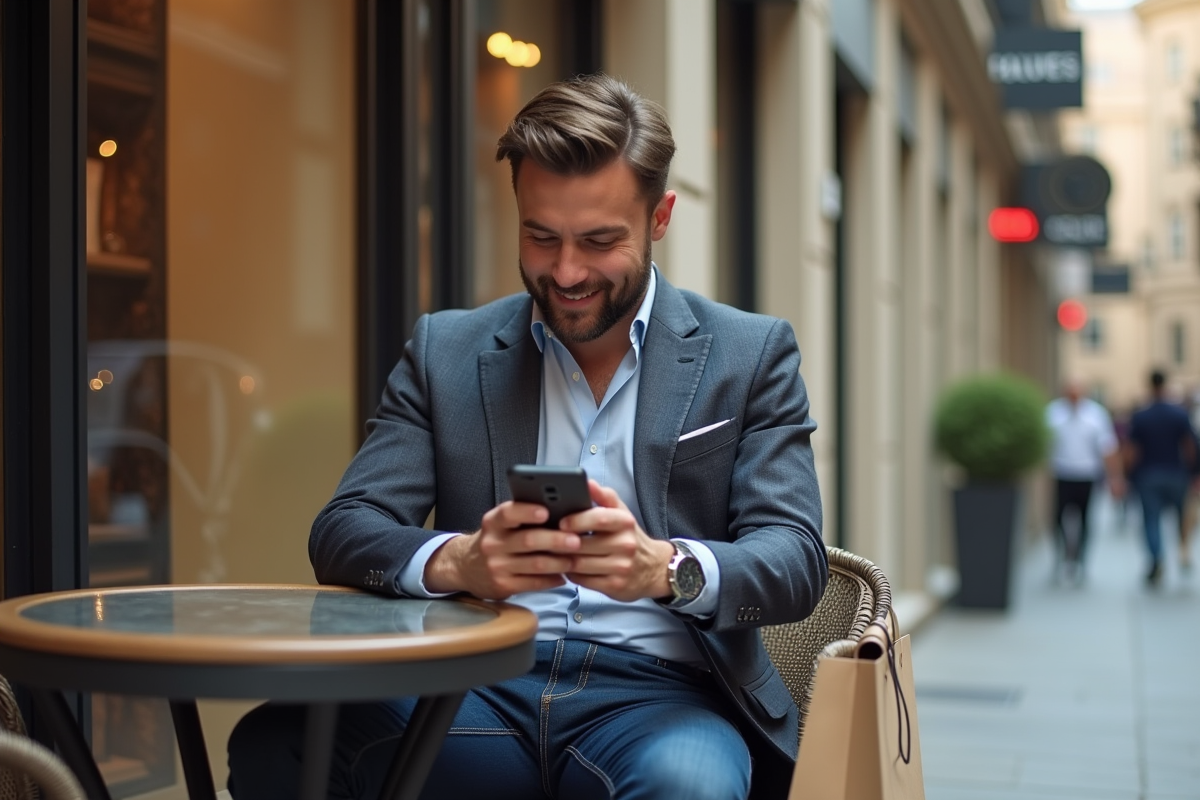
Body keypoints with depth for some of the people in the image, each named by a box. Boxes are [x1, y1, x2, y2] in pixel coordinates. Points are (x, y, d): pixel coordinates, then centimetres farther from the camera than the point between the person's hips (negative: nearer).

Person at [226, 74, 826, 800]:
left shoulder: (750, 356, 7)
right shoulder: (446, 351, 11)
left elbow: (797, 559, -2)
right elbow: (341, 532, 3)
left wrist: (666, 568, -25)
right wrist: (456, 561, -21)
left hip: (656, 688, -2)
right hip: (482, 690, 2)